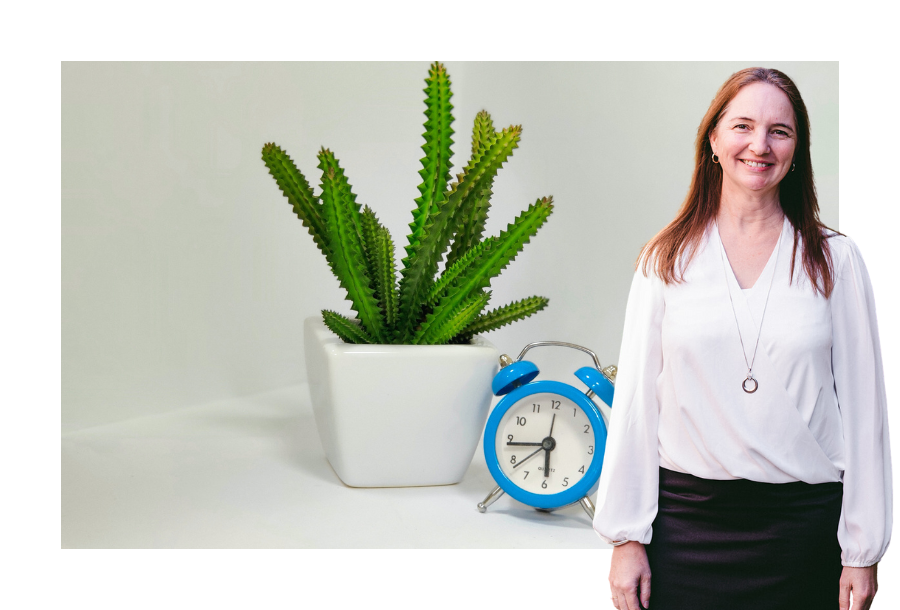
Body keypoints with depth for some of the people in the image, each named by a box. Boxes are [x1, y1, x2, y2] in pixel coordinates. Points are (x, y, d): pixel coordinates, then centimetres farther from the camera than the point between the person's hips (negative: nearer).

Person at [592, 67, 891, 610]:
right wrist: (627, 537, -1)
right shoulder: (667, 260, 3)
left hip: (801, 520, 0)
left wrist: (863, 549, 1)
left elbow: (863, 405, 3)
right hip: (685, 519, 0)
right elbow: (636, 401, 2)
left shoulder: (835, 260, 2)